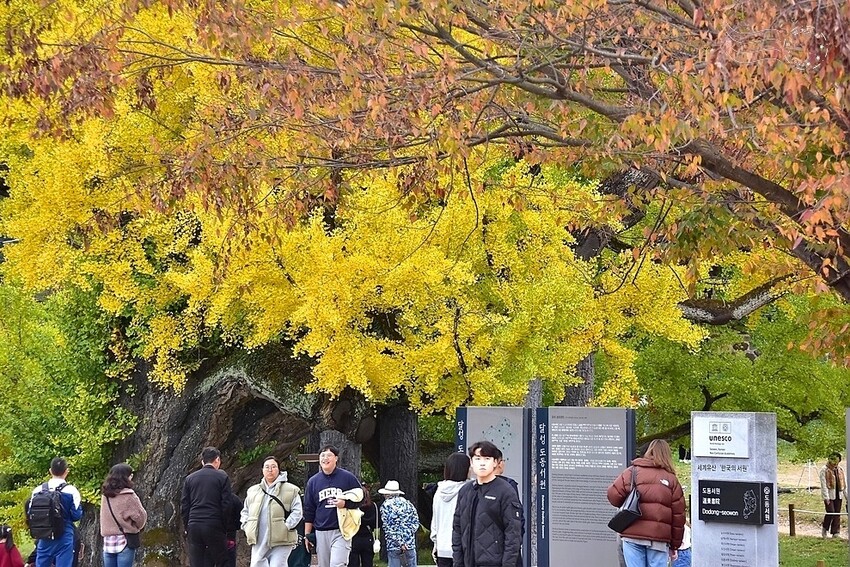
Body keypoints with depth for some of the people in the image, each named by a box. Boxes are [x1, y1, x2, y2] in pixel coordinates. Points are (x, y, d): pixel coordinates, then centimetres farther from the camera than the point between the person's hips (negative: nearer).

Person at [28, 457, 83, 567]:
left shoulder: (38, 490, 3)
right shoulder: (71, 490, -7)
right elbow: (76, 515, -7)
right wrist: (79, 502, 13)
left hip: (44, 537, 3)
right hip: (64, 537, -3)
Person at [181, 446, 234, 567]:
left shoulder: (190, 478, 12)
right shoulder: (222, 477, 1)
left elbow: (184, 506, 10)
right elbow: (226, 505, -3)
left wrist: (186, 527, 16)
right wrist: (227, 530, 3)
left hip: (194, 526, 4)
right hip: (214, 525, -3)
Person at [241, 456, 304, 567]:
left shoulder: (291, 490, 1)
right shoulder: (253, 491, 17)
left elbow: (297, 512, -3)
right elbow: (245, 512, 24)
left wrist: (286, 526, -13)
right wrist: (247, 527, 8)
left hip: (281, 542, -5)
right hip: (259, 542, 5)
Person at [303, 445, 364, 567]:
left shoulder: (347, 478, 2)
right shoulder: (313, 481, 12)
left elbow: (360, 498, 6)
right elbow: (308, 510, 15)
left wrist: (345, 503, -13)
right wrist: (307, 535, 12)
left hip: (341, 531, -4)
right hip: (321, 533, 4)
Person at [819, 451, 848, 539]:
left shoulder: (840, 470, 10)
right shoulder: (824, 470, -7)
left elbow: (844, 484, 15)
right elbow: (823, 484, -11)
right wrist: (826, 497, -16)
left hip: (838, 495, 5)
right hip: (829, 495, -5)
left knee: (837, 514, 4)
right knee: (831, 512, -12)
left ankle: (835, 532, 11)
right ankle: (824, 528, 10)